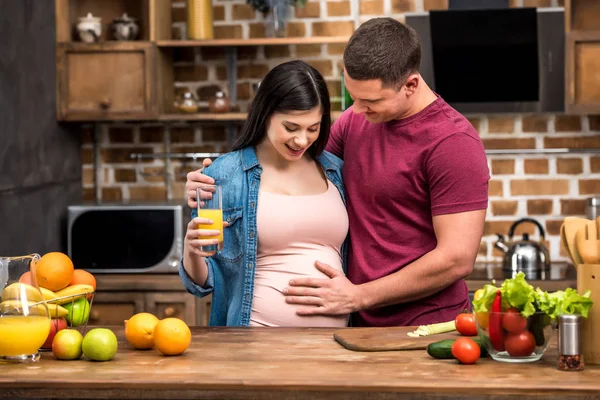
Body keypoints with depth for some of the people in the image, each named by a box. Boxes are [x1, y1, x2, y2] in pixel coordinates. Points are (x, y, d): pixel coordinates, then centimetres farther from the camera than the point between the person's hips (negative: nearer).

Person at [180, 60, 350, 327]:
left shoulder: (336, 171, 11)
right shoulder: (224, 175, 1)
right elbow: (203, 283, 5)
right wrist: (191, 251, -13)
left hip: (334, 331, 3)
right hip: (259, 338, -3)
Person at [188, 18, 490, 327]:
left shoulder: (453, 142, -17)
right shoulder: (355, 120, 3)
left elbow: (457, 259, -19)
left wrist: (358, 297, -14)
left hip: (427, 330, -6)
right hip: (362, 325, 6)